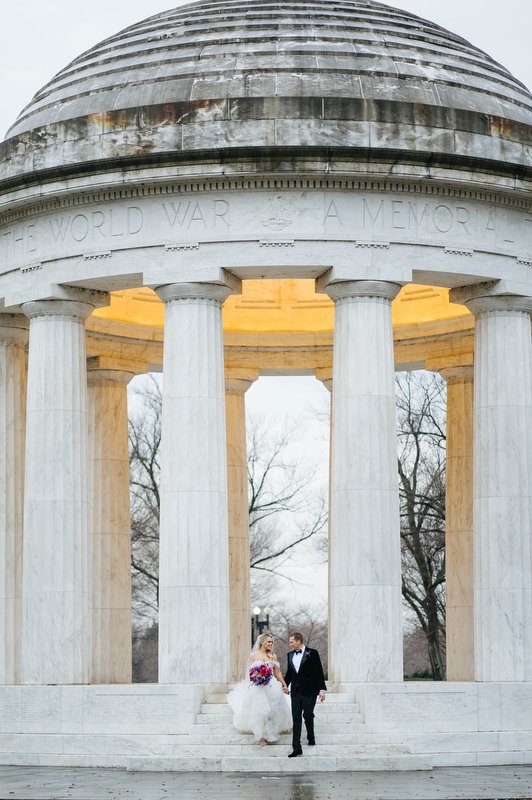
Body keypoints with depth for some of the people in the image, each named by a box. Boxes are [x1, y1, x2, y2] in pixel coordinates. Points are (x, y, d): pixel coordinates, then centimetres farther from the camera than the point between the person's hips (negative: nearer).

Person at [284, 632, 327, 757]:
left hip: (309, 691, -4)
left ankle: (311, 737, 29)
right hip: (296, 691, 4)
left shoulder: (312, 653, -5)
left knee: (308, 716, -1)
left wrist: (322, 689, -9)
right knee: (296, 718, -2)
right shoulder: (290, 655, 11)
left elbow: (319, 672, -5)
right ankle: (297, 748, -5)